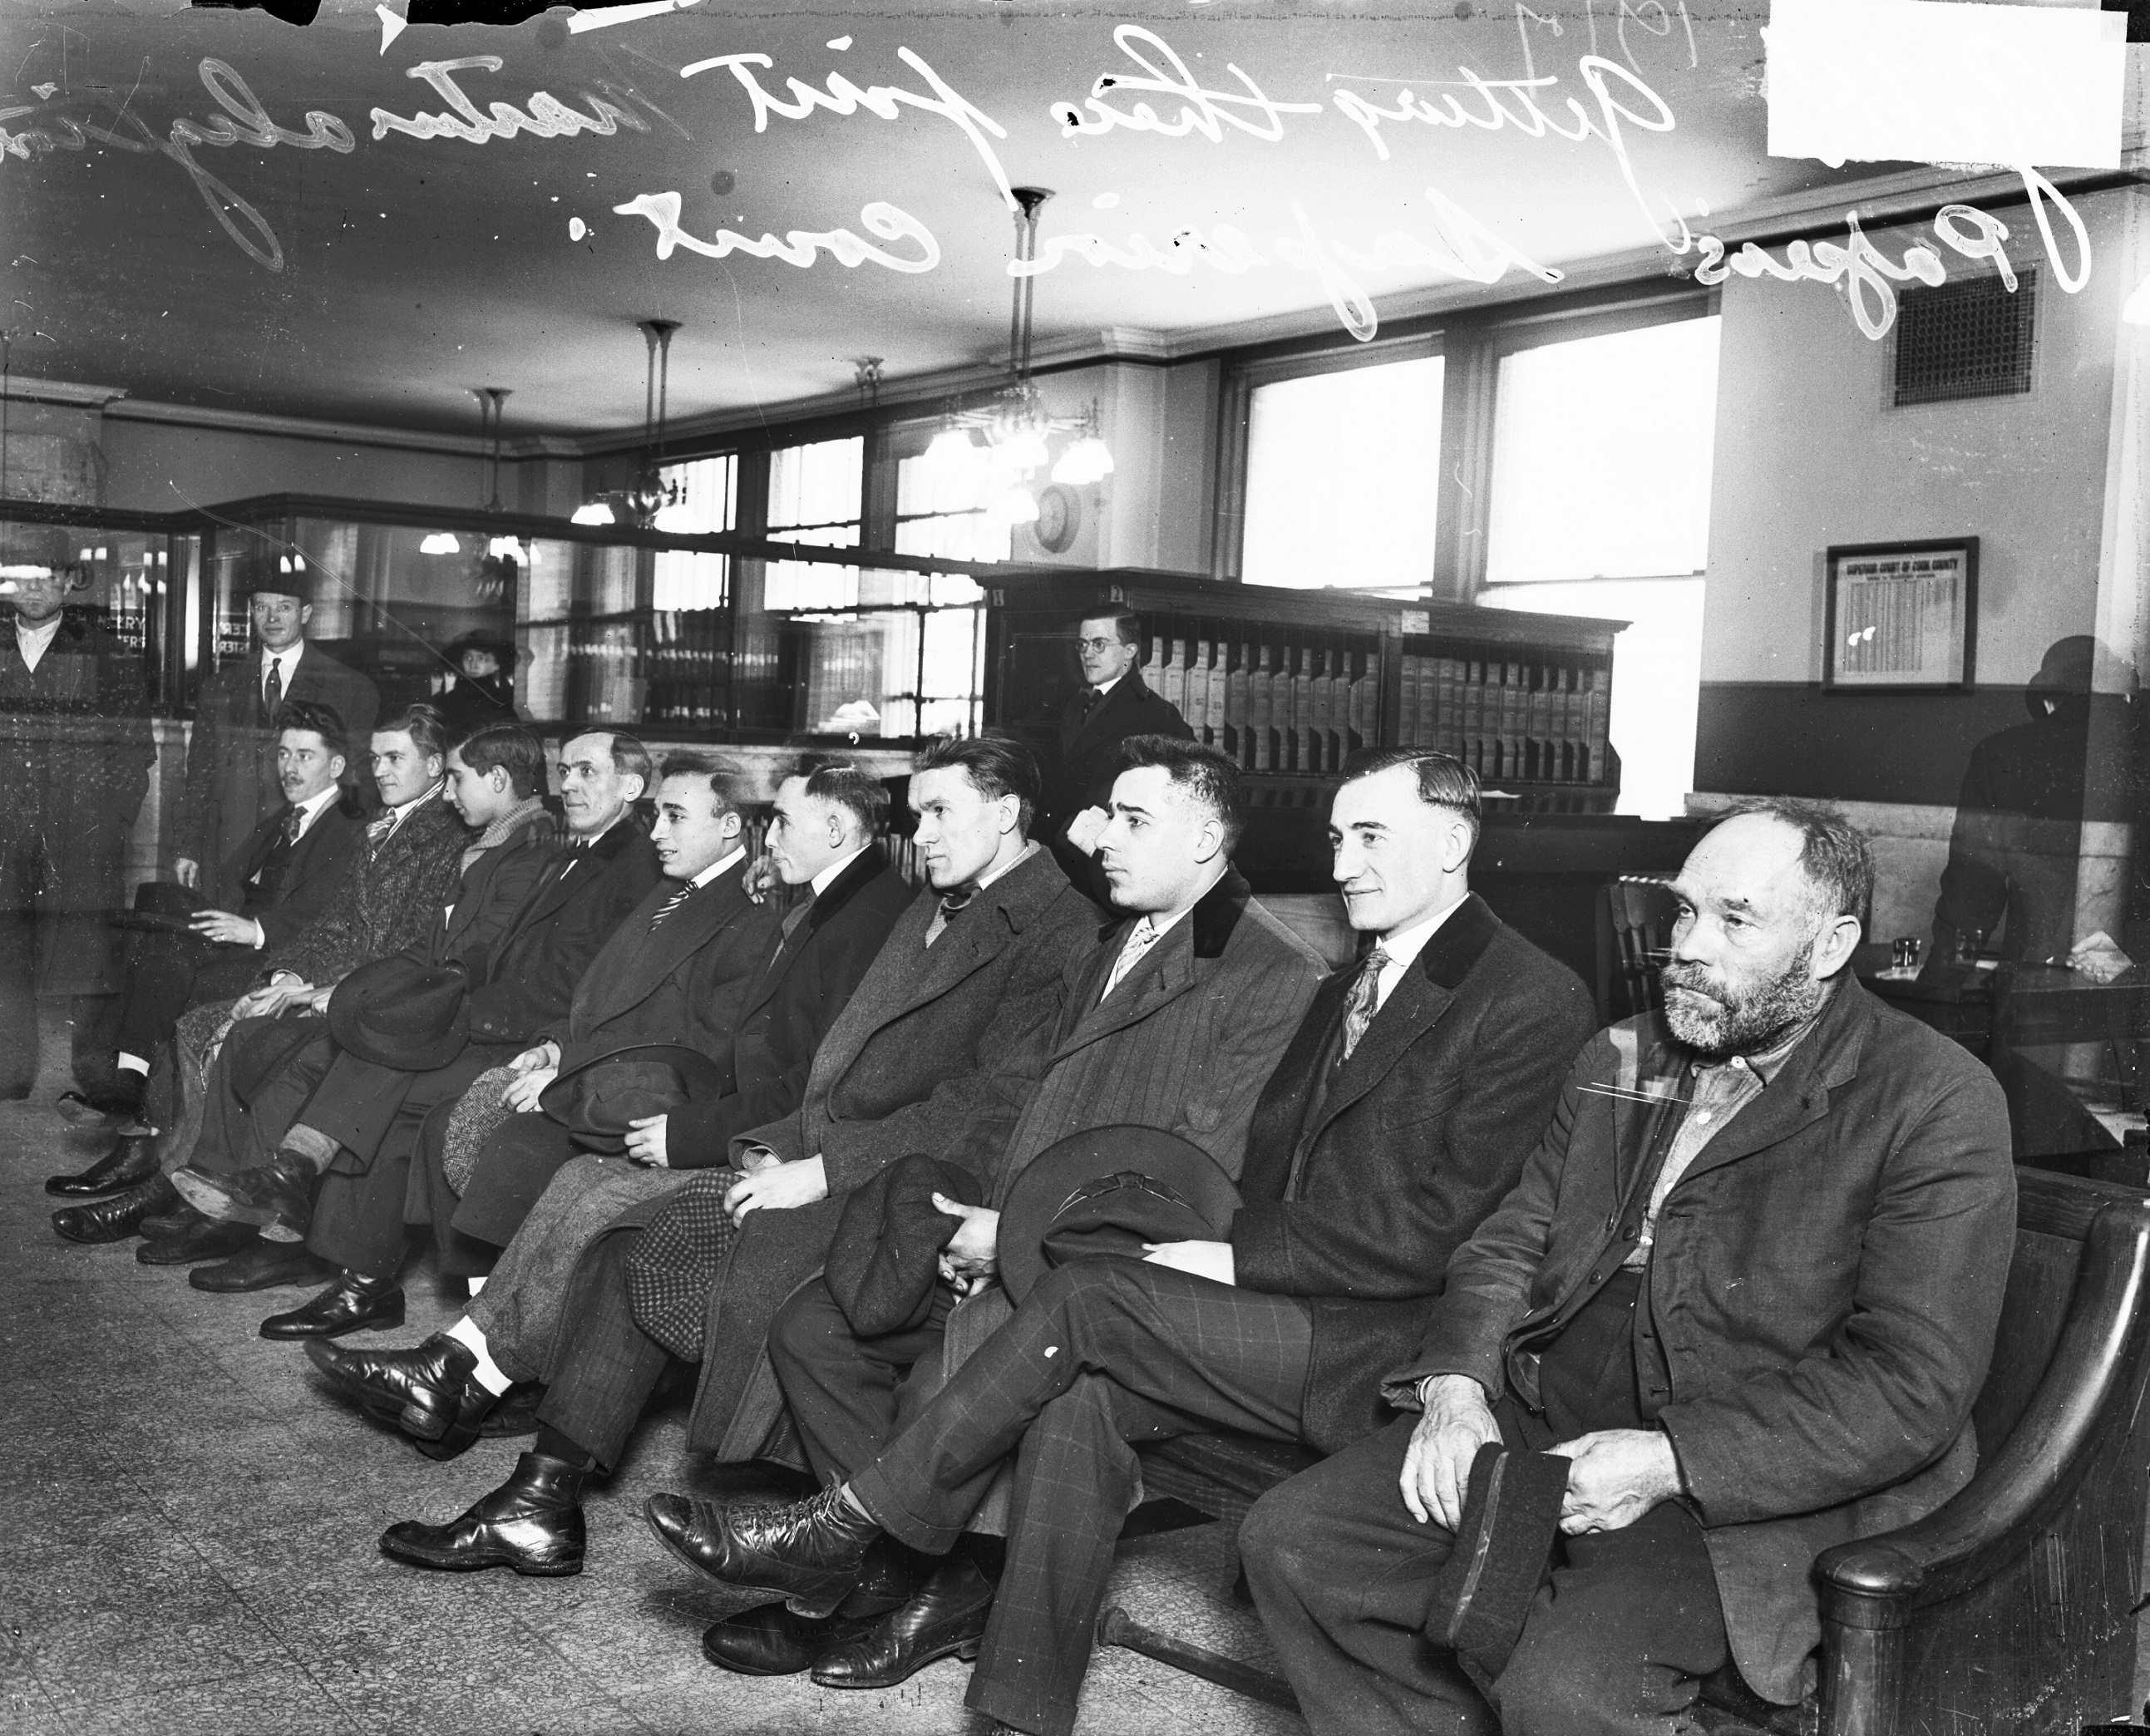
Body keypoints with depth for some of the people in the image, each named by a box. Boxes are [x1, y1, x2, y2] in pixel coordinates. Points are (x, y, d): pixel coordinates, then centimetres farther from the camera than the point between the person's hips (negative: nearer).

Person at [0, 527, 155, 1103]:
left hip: (83, 839, -3)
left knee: (87, 962, -2)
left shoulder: (108, 658, 3)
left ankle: (97, 1082, 8)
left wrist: (113, 823, -6)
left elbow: (135, 753, 2)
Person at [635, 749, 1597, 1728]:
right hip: (1286, 1310, 7)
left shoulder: (1533, 1002, -7)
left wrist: (1236, 1259, -13)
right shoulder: (1343, 990, 21)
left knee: (1086, 1298, -22)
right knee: (1082, 1398, -21)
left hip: (1378, 1353, -7)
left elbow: (1432, 1231, -13)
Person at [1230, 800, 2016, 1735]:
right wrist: (1455, 1385, -7)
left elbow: (1911, 1386, -15)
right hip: (1538, 1422, 7)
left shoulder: (1940, 1106, -8)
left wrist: (1667, 1463, -21)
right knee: (1286, 1540, -6)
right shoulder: (1619, 1062, 14)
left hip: (1755, 1480, -6)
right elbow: (1508, 1244, 14)